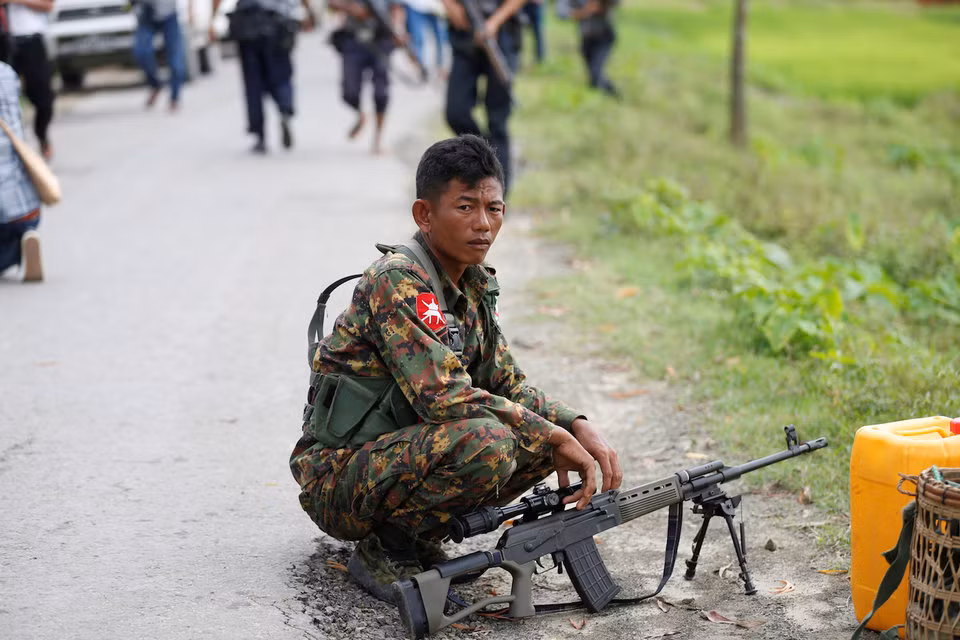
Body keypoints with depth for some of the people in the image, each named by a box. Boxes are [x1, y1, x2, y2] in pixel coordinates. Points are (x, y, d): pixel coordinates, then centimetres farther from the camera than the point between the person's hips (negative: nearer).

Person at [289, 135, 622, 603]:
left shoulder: (475, 286, 8)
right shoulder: (397, 280, -20)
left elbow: (508, 386, 12)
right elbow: (445, 396, -29)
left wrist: (576, 426, -6)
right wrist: (554, 437, -23)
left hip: (402, 452, 9)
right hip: (337, 474, -9)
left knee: (550, 432, 1)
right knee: (485, 440, -32)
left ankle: (420, 535, 6)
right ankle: (385, 550, -11)